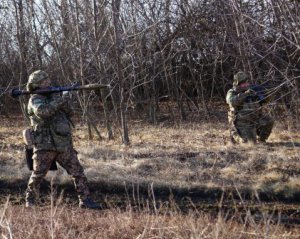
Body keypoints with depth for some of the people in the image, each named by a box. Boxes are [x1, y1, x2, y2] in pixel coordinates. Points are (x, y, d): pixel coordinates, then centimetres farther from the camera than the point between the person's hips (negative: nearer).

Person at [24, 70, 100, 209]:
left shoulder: (53, 96, 16)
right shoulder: (35, 100, -5)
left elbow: (68, 113, 14)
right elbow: (42, 111, -26)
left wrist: (65, 102, -6)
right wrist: (60, 100, -22)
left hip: (63, 145, 6)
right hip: (44, 146, -6)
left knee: (78, 172, 0)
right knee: (37, 175, -1)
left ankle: (85, 200, 2)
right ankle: (30, 200, 18)